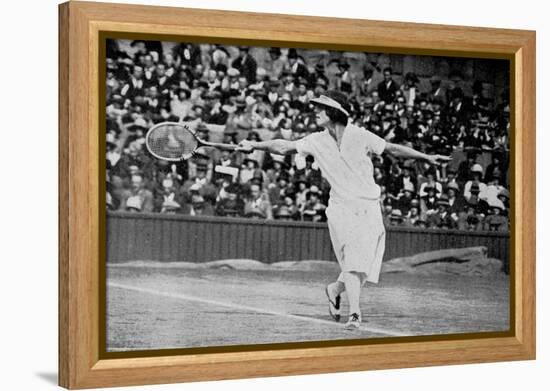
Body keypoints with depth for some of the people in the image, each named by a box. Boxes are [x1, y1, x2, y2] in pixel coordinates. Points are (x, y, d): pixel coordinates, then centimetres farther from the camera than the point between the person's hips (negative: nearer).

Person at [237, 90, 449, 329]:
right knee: (352, 259, -13)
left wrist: (426, 158, -5)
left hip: (369, 208, -1)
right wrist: (254, 146, -2)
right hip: (341, 208, 1)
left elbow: (393, 149, -1)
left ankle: (336, 289, 27)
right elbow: (285, 147, 6)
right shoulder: (317, 141, 2)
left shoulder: (360, 136, -6)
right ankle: (354, 313, -9)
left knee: (362, 262, -1)